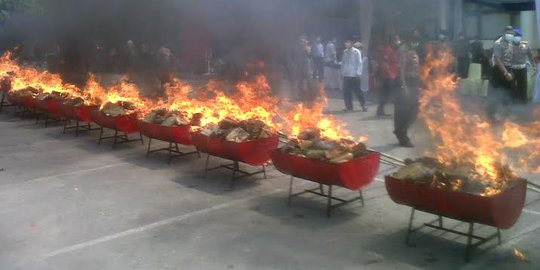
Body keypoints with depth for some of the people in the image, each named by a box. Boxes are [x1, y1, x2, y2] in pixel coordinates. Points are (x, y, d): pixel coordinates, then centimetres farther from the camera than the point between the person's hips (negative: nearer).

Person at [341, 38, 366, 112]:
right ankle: (349, 106, 14)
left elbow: (359, 63, -8)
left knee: (357, 91, 1)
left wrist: (358, 73, -14)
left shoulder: (356, 51, -7)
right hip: (346, 75, 5)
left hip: (354, 75, -5)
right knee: (346, 92, 4)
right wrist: (342, 72, 9)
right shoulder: (345, 52, 8)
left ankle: (363, 105, 15)